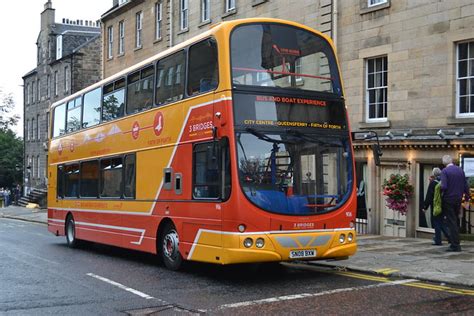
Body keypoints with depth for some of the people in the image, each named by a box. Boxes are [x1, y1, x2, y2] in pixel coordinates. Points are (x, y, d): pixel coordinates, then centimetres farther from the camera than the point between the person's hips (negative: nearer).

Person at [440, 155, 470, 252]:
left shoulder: (444, 171, -12)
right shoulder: (460, 170, 5)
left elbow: (444, 186, -21)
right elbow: (466, 186, 6)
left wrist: (441, 193, -2)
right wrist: (467, 197, 16)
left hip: (448, 200, -5)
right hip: (458, 199, 5)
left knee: (451, 222, -2)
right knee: (456, 221, 17)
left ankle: (455, 245, -3)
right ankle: (456, 242, 23)